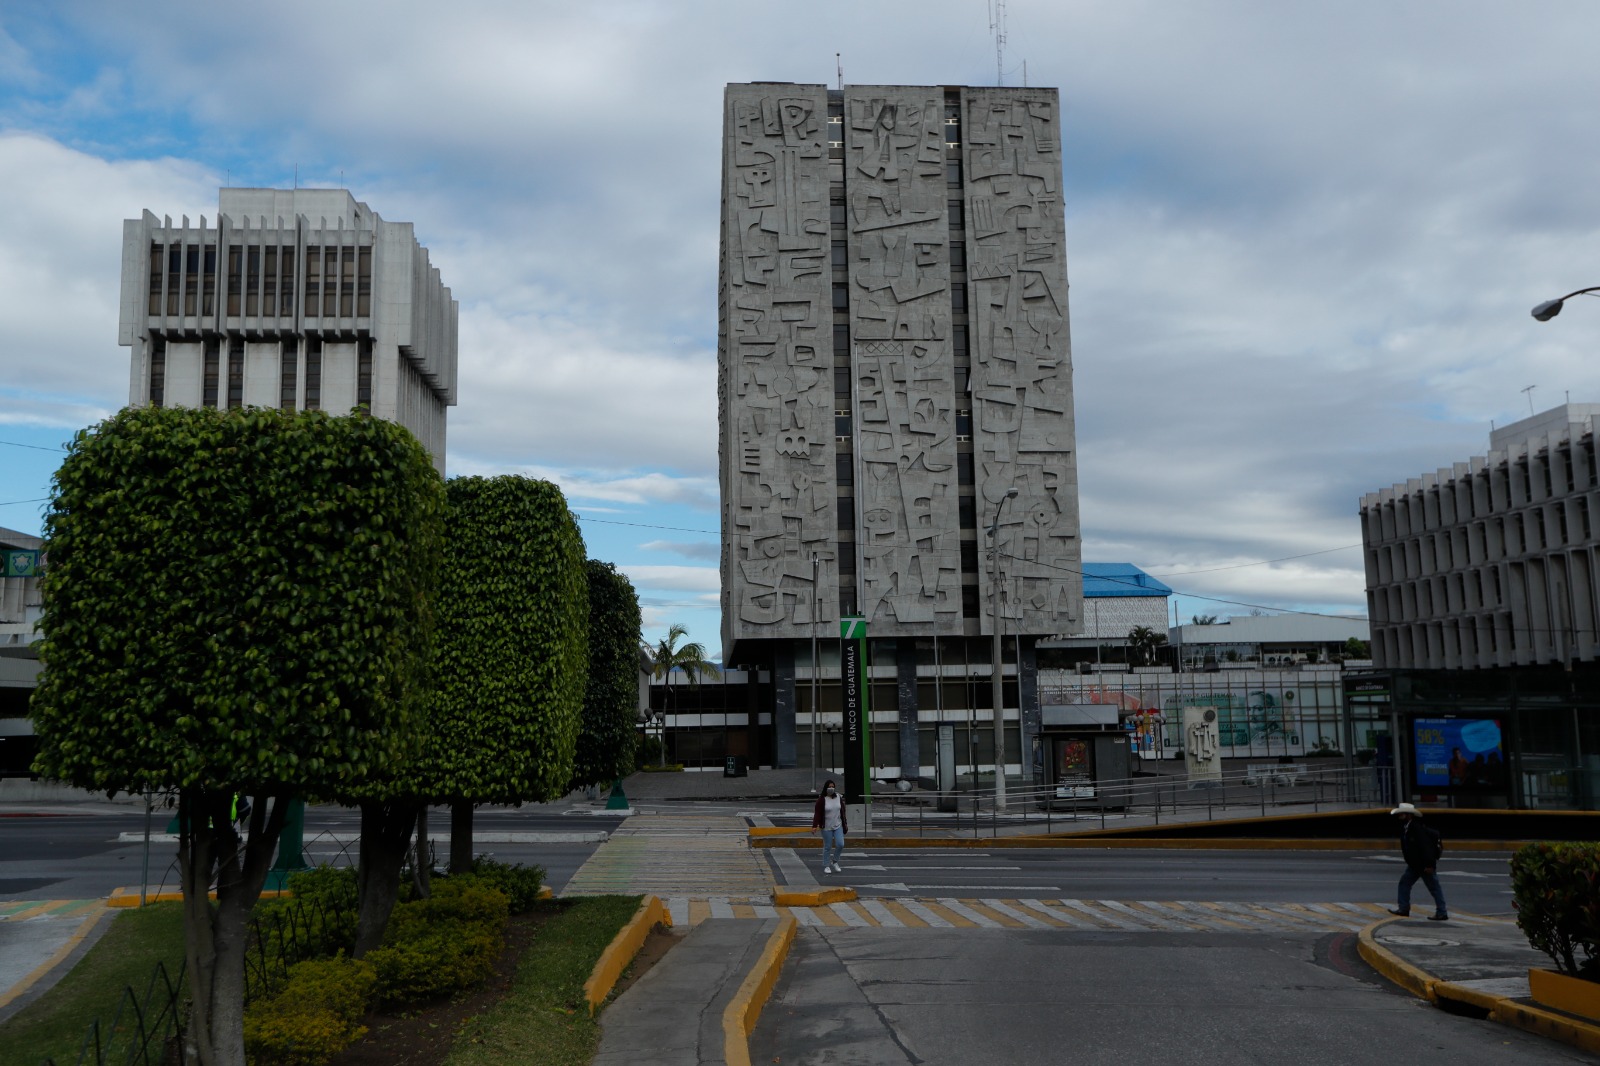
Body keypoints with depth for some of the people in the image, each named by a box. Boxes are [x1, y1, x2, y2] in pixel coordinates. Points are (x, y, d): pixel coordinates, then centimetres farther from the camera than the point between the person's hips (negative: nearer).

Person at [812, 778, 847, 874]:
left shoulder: (839, 798, 4)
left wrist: (844, 824, 13)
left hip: (838, 826, 4)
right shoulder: (821, 799, -10)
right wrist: (814, 826, -21)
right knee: (827, 847, 2)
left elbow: (842, 811, 11)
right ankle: (826, 866, 16)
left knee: (840, 844, -6)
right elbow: (817, 813, -13)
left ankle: (835, 861, 17)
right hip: (826, 827, -4)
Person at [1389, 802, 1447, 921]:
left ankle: (1442, 913, 6)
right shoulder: (1405, 828, 6)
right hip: (1414, 864, 10)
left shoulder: (1417, 828, -23)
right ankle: (1404, 908, 15)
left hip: (1424, 865, -10)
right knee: (1404, 882, 10)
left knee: (1434, 888, 0)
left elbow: (1425, 846, -27)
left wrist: (1429, 864, -27)